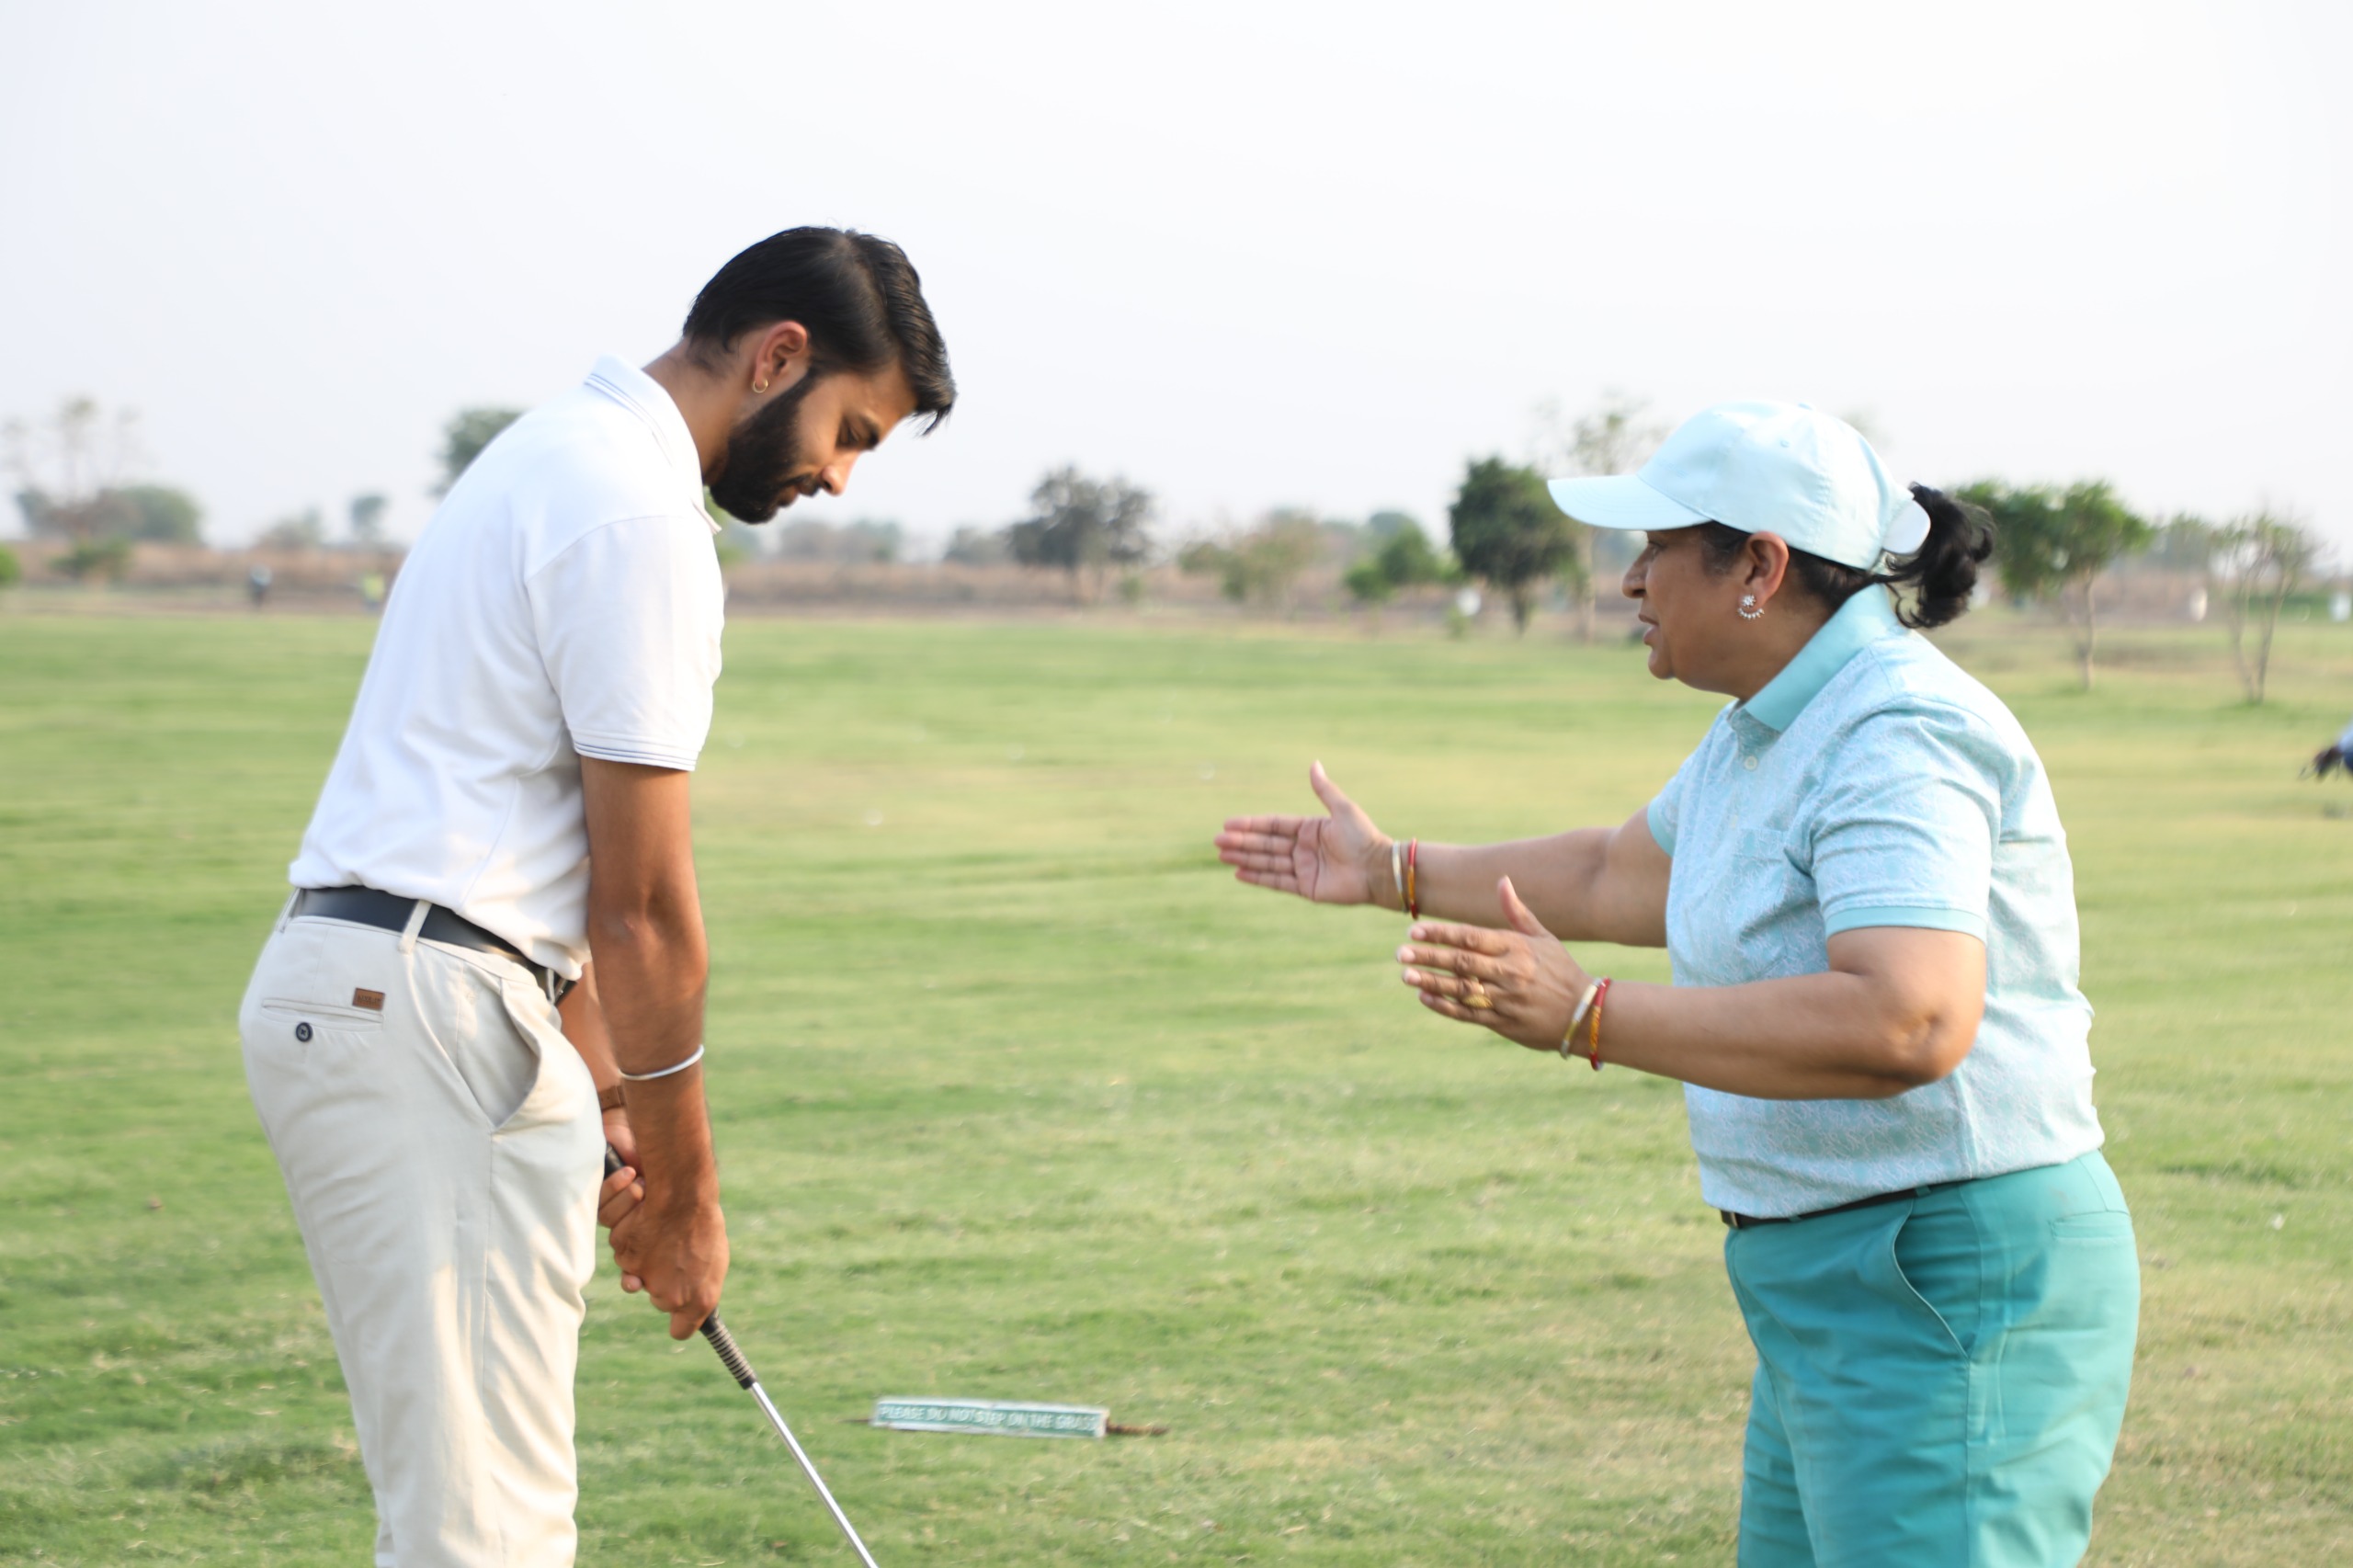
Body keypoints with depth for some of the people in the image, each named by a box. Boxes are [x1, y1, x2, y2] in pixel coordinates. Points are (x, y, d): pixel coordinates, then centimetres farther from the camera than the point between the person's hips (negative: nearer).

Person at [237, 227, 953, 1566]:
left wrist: (610, 1099, 19)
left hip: (363, 991, 11)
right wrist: (688, 1190, -3)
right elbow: (644, 902, -12)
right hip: (419, 1014, -11)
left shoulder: (570, 459, 19)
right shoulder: (641, 518, -14)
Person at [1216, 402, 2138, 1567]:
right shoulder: (1773, 725, 13)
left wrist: (1589, 1020, -32)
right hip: (1839, 1292, 11)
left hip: (1951, 1293, -11)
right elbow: (1622, 877, 31)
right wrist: (1392, 873, 38)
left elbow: (1911, 1024, -33)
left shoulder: (1900, 739, -19)